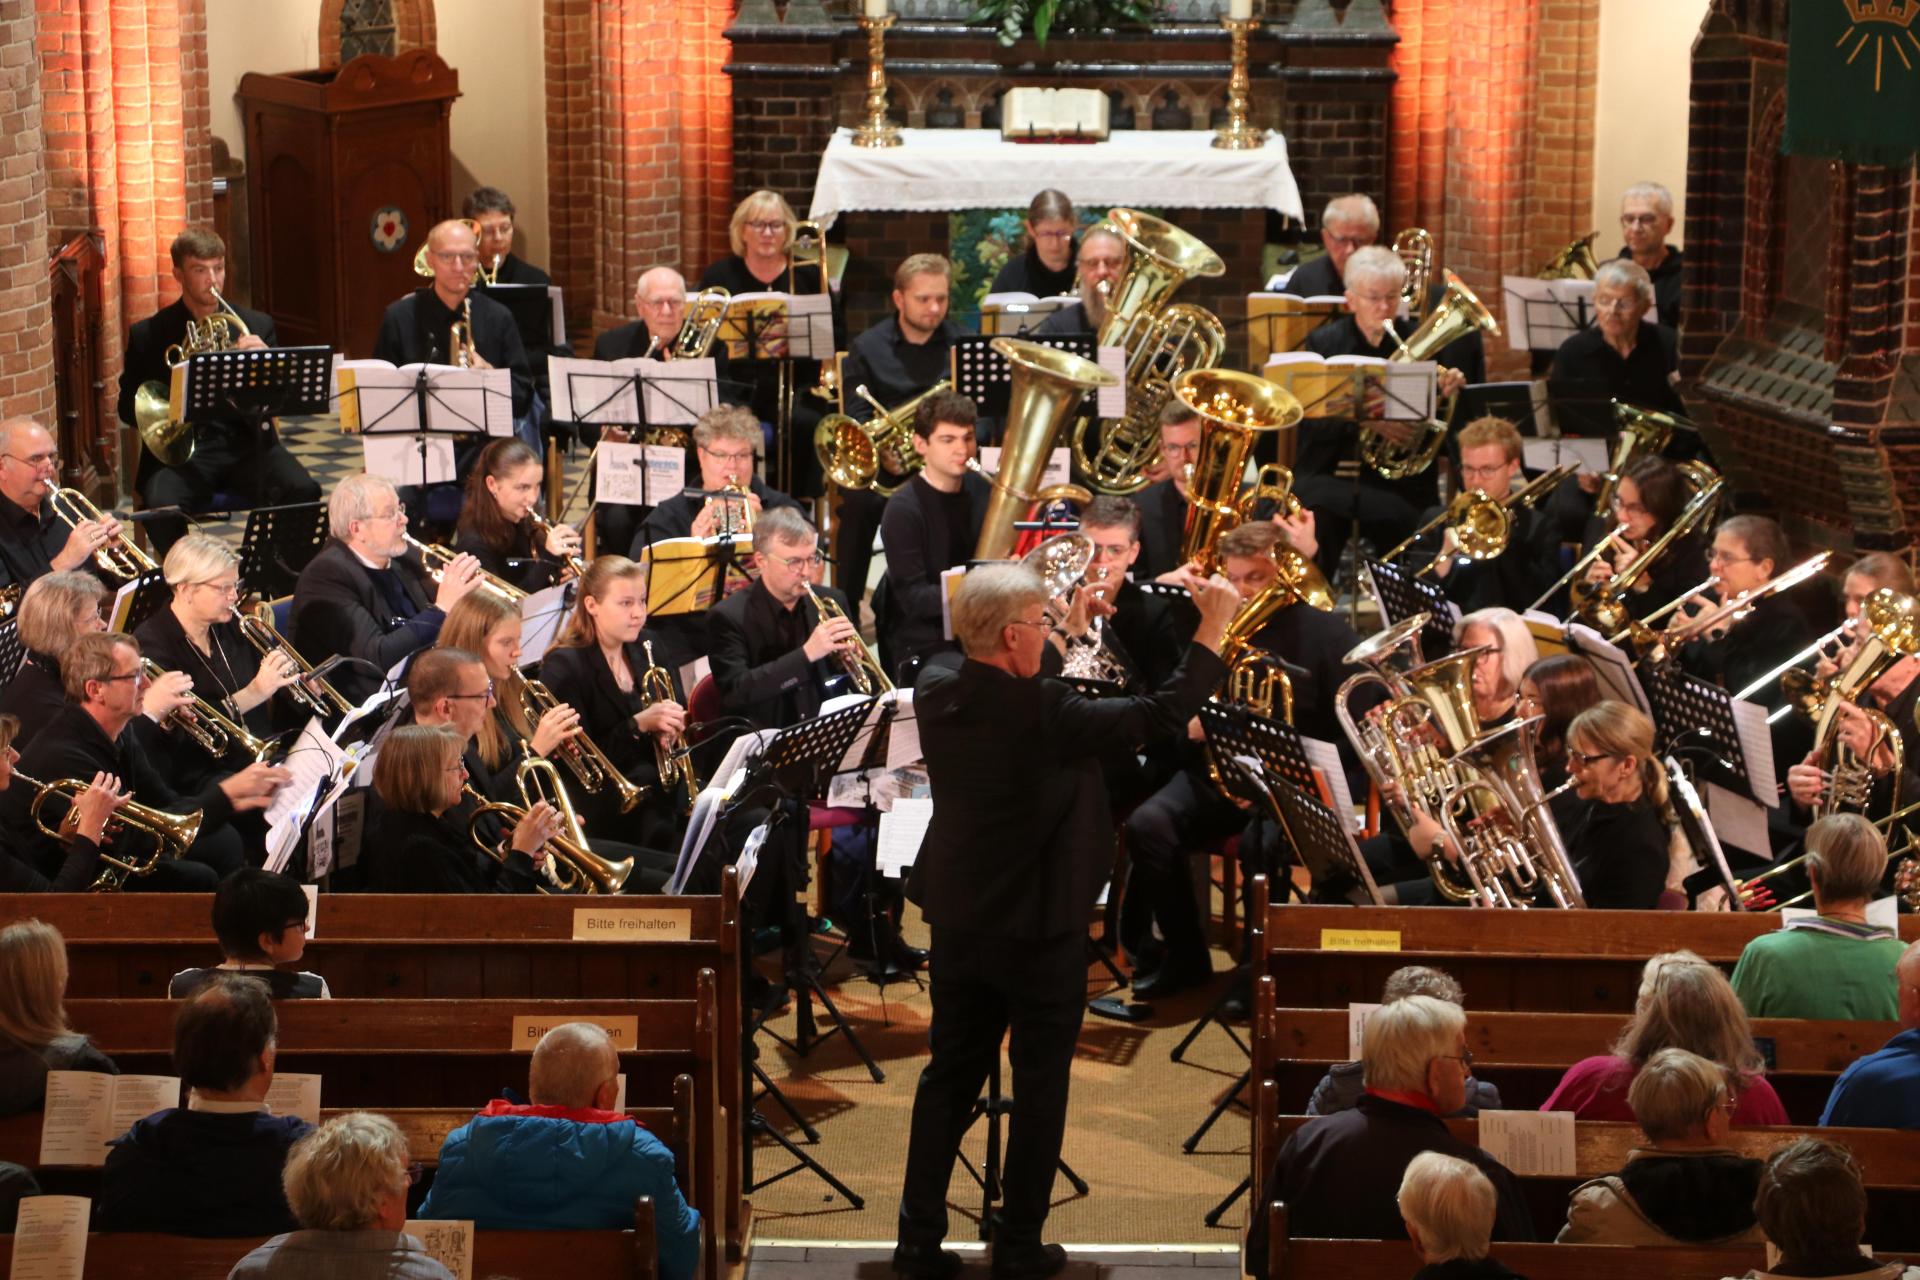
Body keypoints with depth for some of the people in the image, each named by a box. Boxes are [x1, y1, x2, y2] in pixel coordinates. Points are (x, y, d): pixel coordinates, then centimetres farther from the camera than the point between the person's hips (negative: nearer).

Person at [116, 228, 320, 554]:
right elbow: (128, 408, 7)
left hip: (247, 444, 1)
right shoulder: (147, 334, 8)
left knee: (303, 491, -28)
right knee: (162, 507, -33)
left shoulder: (257, 326, 12)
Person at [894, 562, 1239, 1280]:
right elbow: (1161, 715, -19)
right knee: (1040, 1086, 9)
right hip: (1037, 925, -6)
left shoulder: (936, 687, -7)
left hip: (956, 917, 6)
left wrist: (1071, 631, 19)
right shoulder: (1042, 713, -26)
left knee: (949, 1073, 15)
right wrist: (1212, 630, -10)